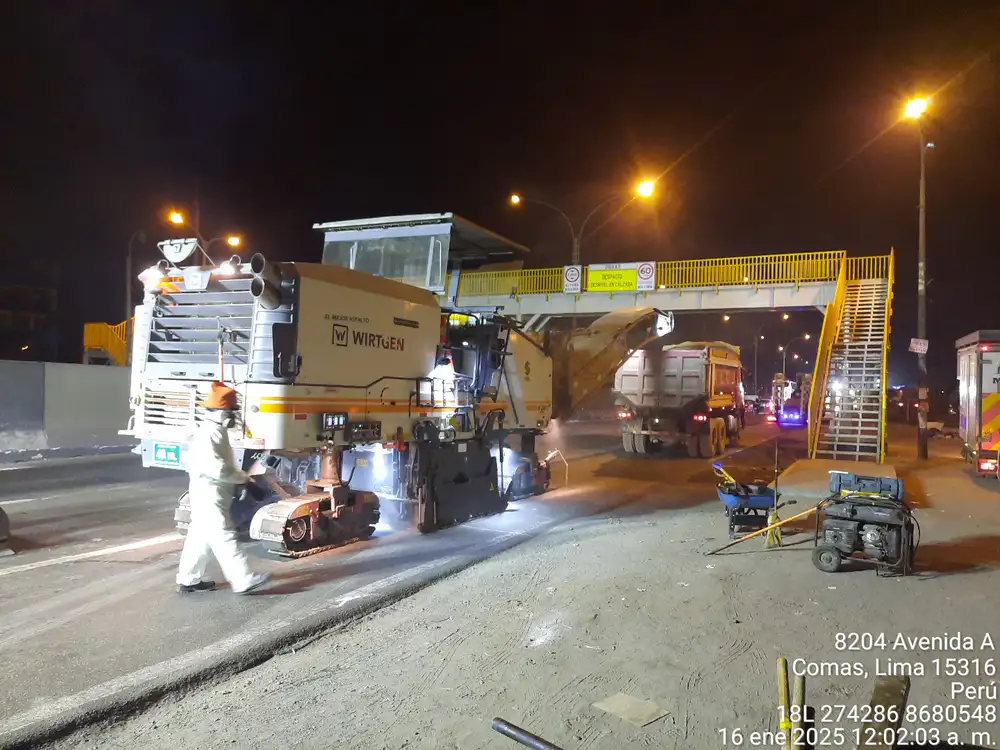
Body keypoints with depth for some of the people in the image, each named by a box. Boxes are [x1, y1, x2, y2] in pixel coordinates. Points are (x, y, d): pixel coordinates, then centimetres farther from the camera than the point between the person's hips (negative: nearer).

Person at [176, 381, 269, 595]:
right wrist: (242, 478, -17)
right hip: (208, 494, -10)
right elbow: (215, 468, -27)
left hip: (215, 493, 10)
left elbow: (225, 462, 20)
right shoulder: (208, 433, -20)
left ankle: (189, 579, 25)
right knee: (224, 537, -8)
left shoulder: (217, 431, 13)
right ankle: (243, 580, -7)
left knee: (201, 537, 16)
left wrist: (239, 477, 7)